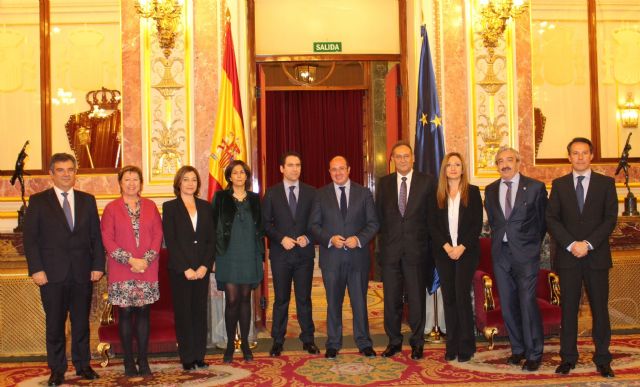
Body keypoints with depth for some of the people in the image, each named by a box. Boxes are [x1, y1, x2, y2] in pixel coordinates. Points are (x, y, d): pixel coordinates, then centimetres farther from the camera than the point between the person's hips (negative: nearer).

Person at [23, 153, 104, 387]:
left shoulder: (87, 200, 10)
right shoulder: (38, 201, 3)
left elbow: (96, 236, 9)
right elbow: (30, 238, -1)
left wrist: (98, 265, 0)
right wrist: (36, 269, -10)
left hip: (83, 273, 2)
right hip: (52, 274, -2)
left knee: (82, 322, 9)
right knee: (54, 324, 5)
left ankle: (82, 365, 21)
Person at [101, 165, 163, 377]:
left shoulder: (150, 206, 9)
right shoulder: (111, 208, 3)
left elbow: (158, 234, 4)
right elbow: (107, 239, -3)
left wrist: (147, 260, -9)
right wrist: (130, 260, -12)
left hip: (147, 269, 2)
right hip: (121, 270, -1)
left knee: (143, 312, 4)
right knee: (125, 313, 2)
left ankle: (143, 360, 11)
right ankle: (128, 361, 11)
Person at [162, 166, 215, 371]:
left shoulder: (205, 206, 10)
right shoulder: (170, 207, 1)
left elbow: (211, 239, 6)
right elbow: (170, 241, -6)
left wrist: (205, 266, -6)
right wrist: (185, 269, -12)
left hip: (202, 269, 3)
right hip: (179, 269, -3)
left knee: (200, 311, 7)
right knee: (183, 313, 3)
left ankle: (199, 356, 15)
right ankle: (187, 358, 11)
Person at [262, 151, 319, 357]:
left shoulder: (311, 192, 5)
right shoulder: (272, 193, 3)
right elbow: (266, 223, 1)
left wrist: (307, 237, -10)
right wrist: (281, 239, -12)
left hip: (305, 253, 1)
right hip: (280, 253, 0)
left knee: (304, 298, 7)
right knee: (281, 299, 7)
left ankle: (308, 339, 16)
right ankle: (278, 341, 16)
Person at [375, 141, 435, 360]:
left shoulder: (427, 182, 2)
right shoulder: (384, 183, 8)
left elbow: (433, 214, 3)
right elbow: (379, 216, 9)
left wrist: (429, 244, -2)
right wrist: (383, 241, 3)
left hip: (416, 249, -2)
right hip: (390, 249, 2)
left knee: (417, 298, 4)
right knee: (391, 299, 7)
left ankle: (417, 342, 17)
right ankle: (394, 341, 20)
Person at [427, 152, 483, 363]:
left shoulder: (472, 192, 2)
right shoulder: (437, 195, 7)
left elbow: (477, 224, -3)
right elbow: (432, 225, 3)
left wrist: (462, 247, -13)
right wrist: (446, 246, -10)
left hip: (466, 251, -2)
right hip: (443, 253, 3)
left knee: (462, 296, -8)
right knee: (448, 298, 4)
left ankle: (466, 346, 2)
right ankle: (452, 346, 11)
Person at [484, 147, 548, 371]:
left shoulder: (535, 187, -1)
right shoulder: (490, 190, 10)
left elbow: (543, 220, 6)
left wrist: (533, 245, 8)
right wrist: (498, 240, 11)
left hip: (525, 253, -4)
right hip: (501, 253, 4)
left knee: (528, 303, -7)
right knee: (508, 305, 8)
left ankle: (534, 354, 5)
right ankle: (518, 349, 21)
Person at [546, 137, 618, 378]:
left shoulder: (606, 183, 6)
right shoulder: (559, 184, 8)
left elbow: (611, 218, -1)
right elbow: (551, 219, 2)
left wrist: (588, 244, -13)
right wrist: (571, 245, -11)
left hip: (597, 255, 0)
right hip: (568, 256, 1)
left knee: (600, 308, 4)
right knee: (568, 308, 3)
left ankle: (603, 359, 14)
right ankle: (568, 358, 11)